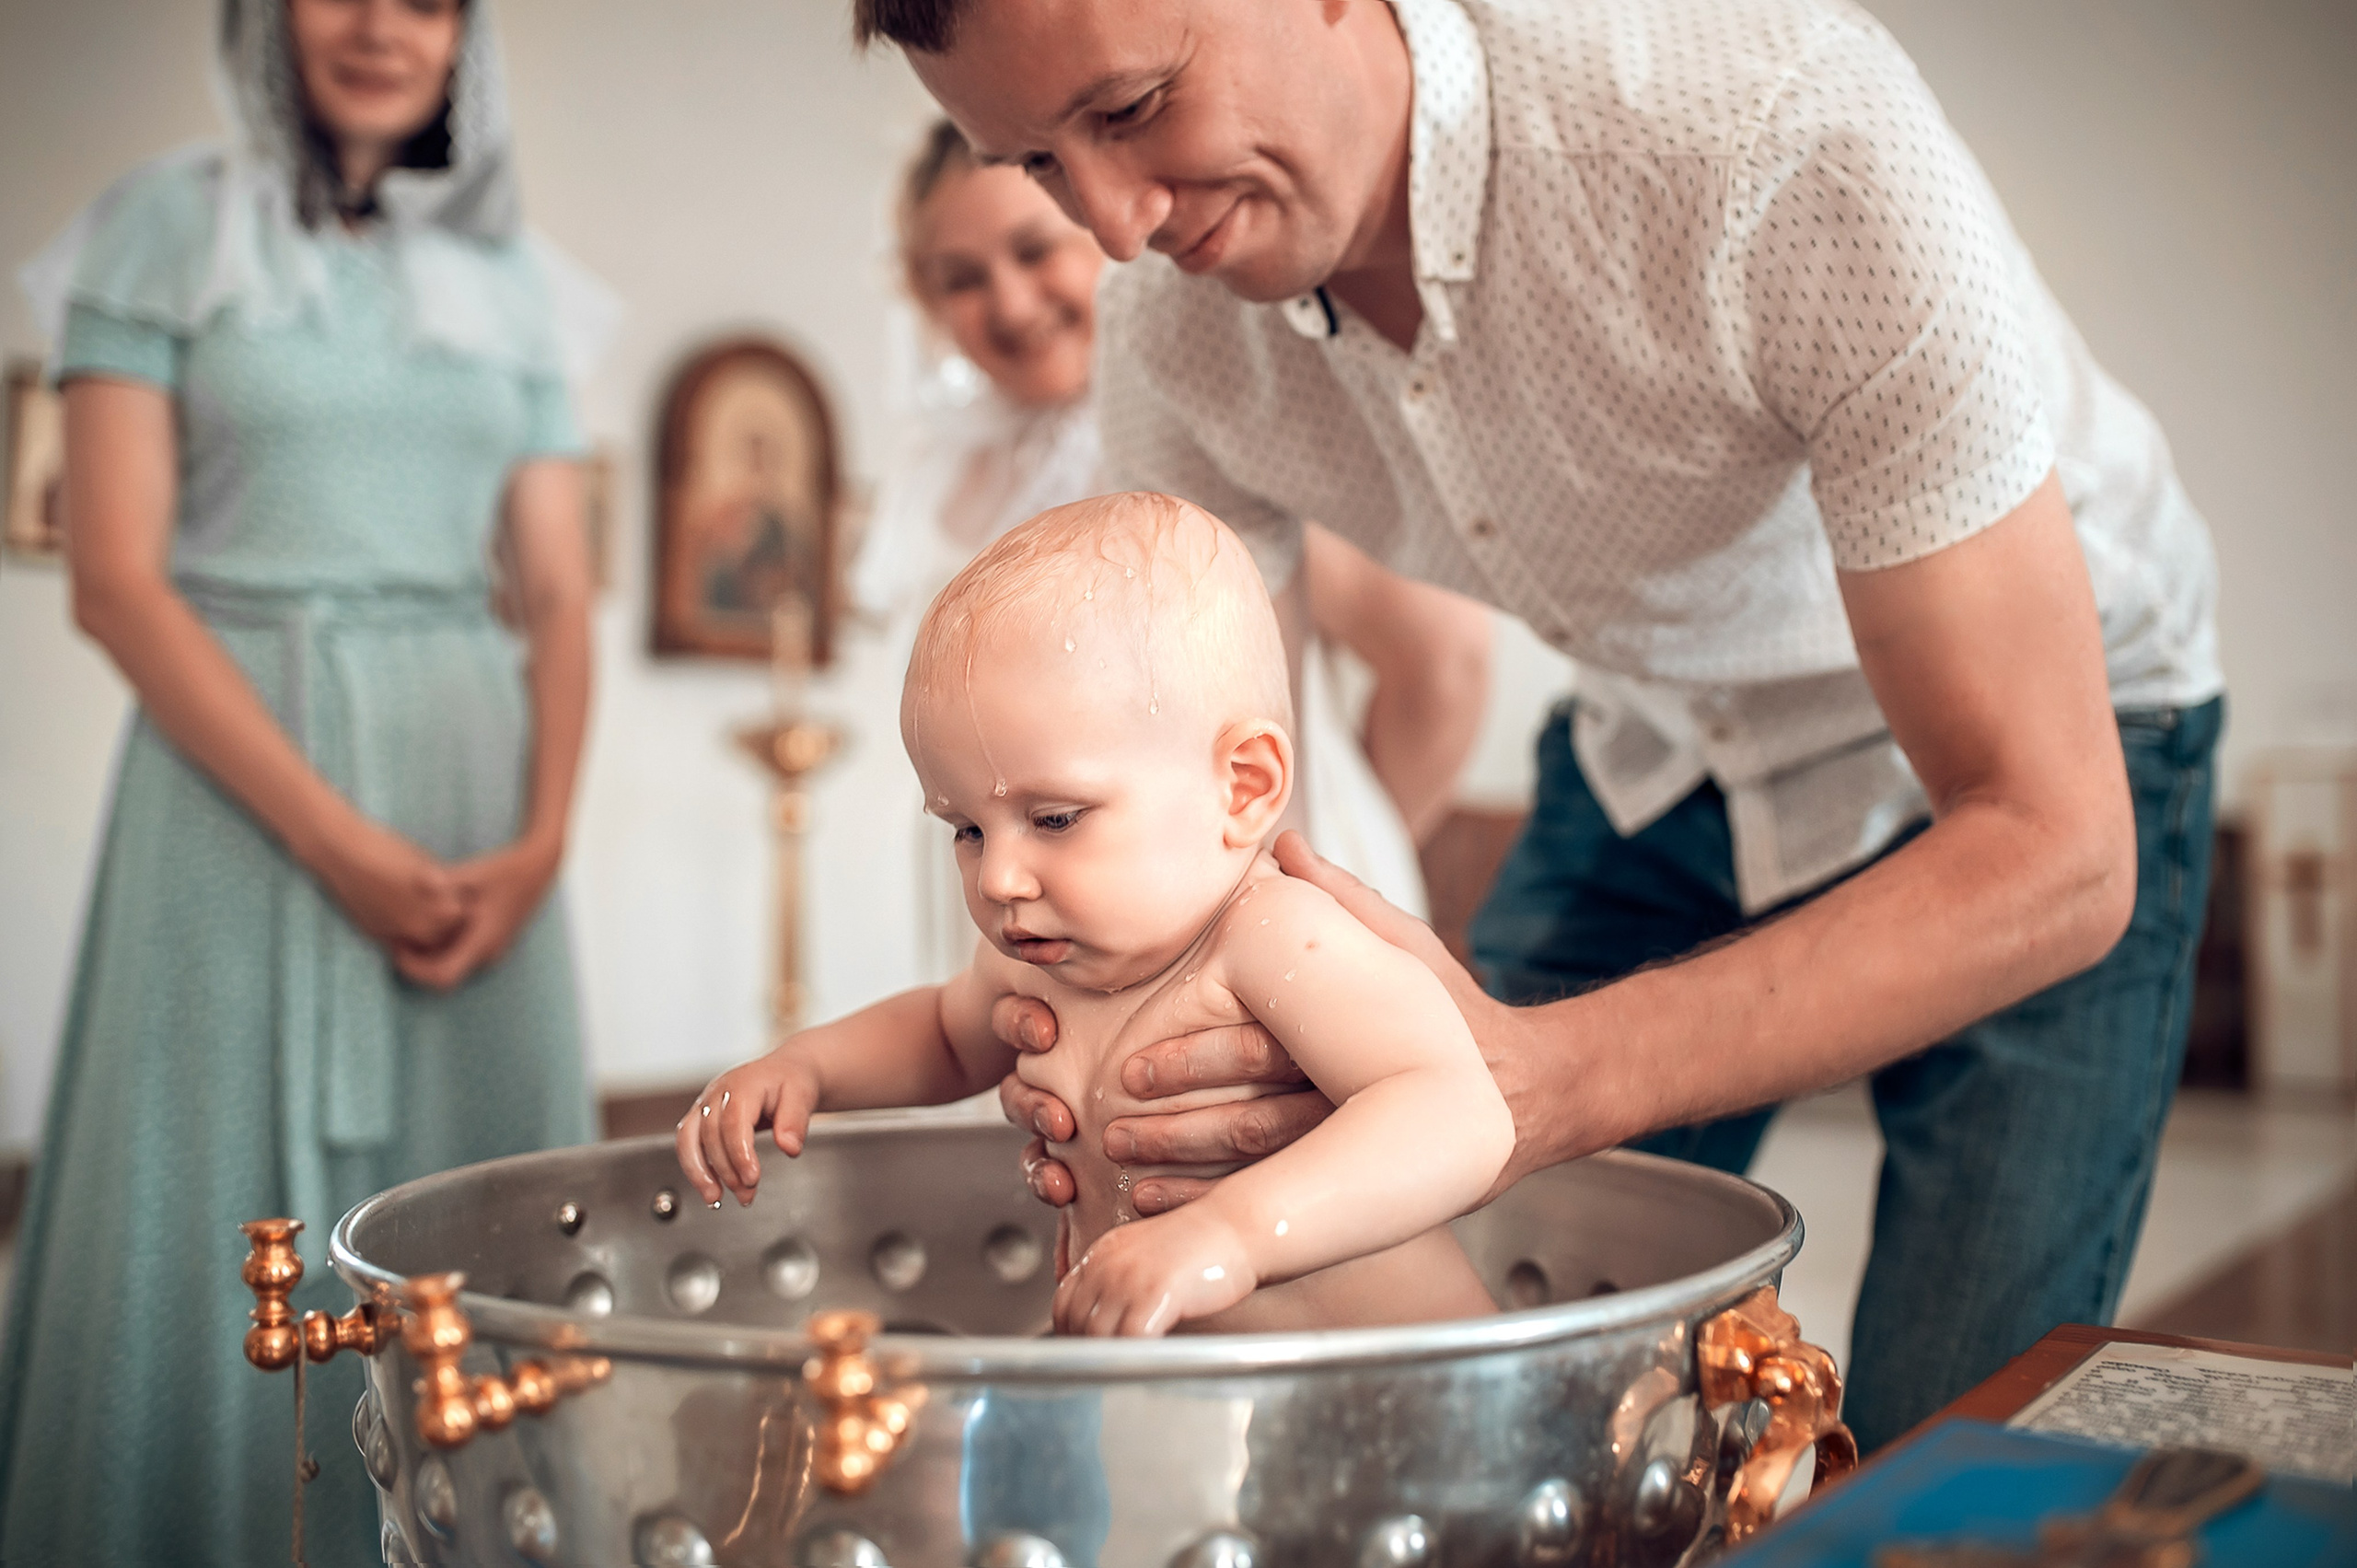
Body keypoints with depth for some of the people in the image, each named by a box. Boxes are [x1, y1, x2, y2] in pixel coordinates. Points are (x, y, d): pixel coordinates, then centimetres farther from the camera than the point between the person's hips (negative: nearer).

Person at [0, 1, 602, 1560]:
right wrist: (335, 837, -14)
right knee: (233, 1238, 0)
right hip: (243, 796, -3)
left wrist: (542, 837, -7)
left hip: (472, 803, 3)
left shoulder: (511, 277, 13)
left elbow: (560, 593, 9)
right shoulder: (168, 227, 3)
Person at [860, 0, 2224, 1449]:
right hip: (1652, 766, 4)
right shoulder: (1170, 323, -19)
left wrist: (1536, 1081, -49)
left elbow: (2054, 853, -36)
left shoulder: (1790, 127, -36)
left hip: (2050, 743, -3)